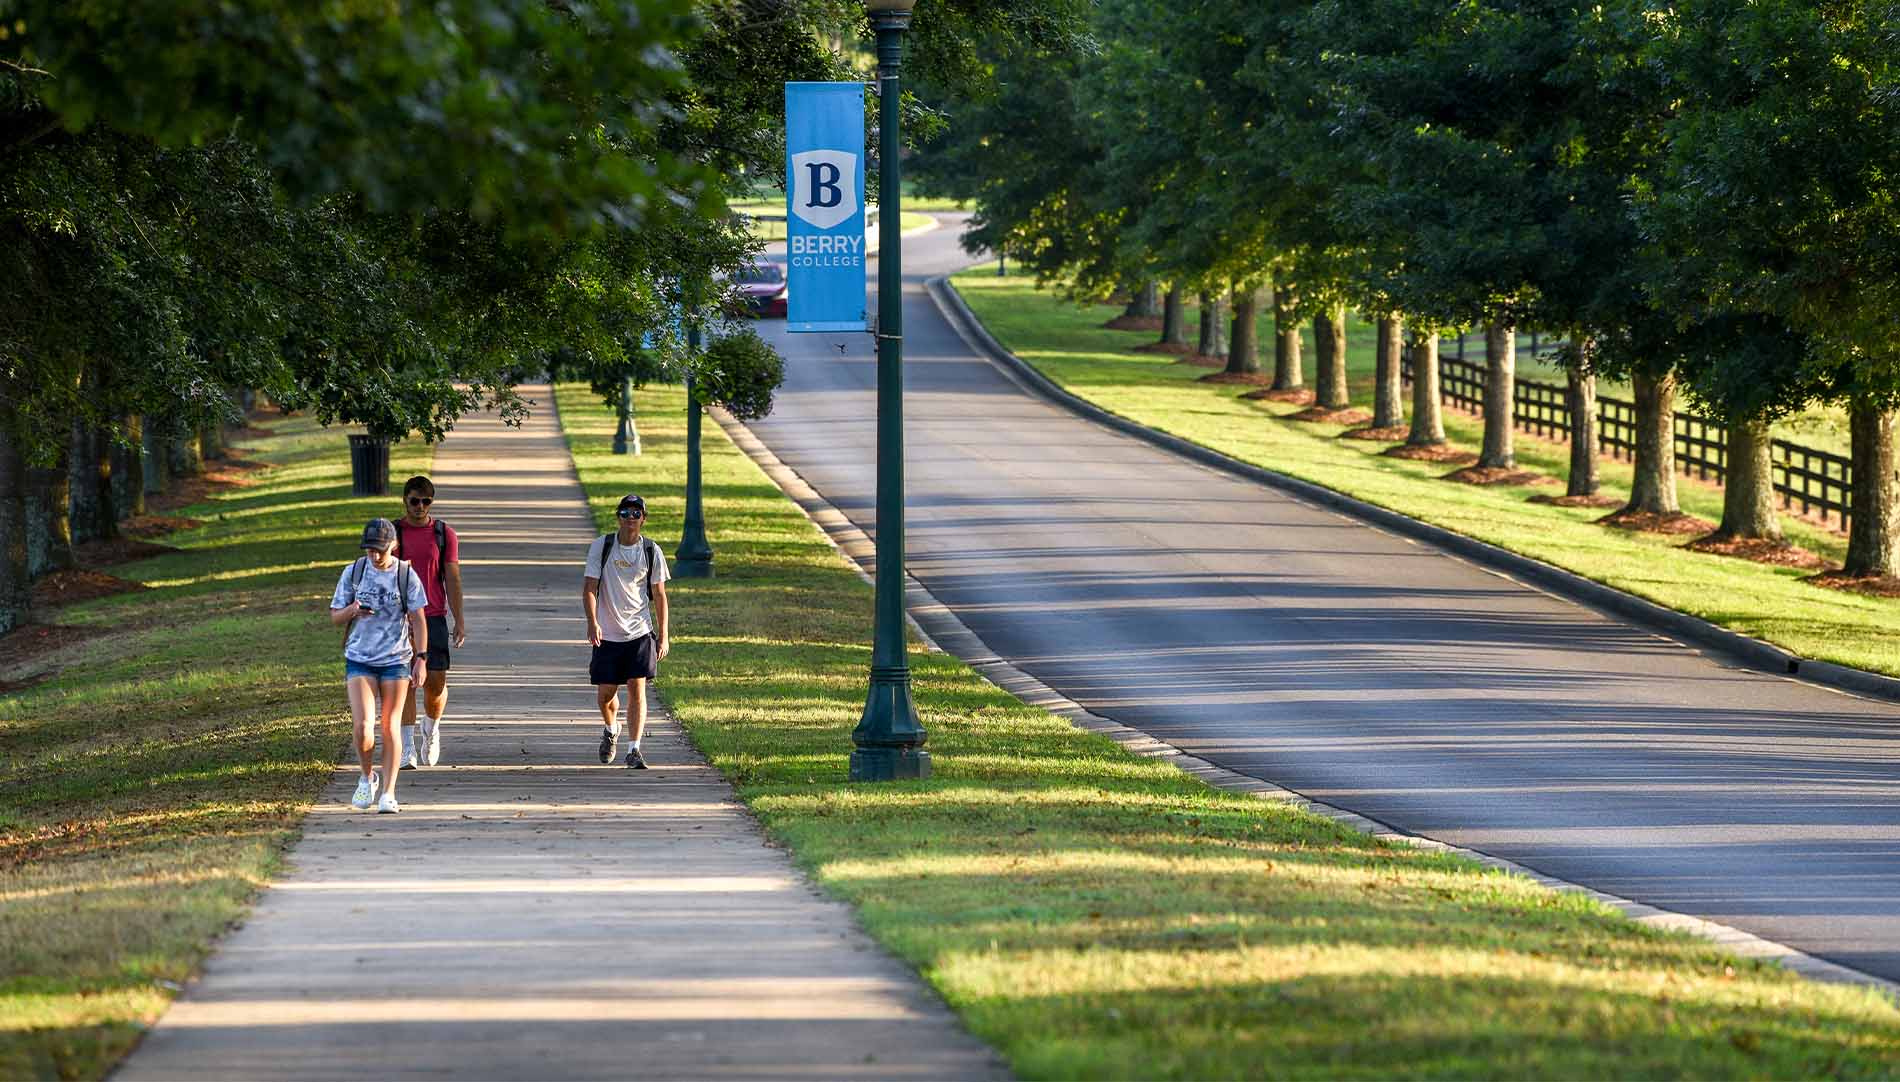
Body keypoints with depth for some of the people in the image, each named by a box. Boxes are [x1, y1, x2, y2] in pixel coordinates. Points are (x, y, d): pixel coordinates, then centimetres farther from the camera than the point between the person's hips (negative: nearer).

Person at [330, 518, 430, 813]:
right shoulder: (354, 572, 0)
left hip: (396, 659, 0)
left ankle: (388, 792, 8)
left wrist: (421, 659, -4)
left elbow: (417, 620, 2)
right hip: (359, 659, 1)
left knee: (389, 727, 1)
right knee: (363, 727, -11)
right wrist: (352, 610, -17)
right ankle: (367, 777, 15)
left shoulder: (406, 575, -2)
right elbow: (335, 616, 6)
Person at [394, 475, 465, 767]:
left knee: (436, 682, -3)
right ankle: (408, 748, -1)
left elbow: (453, 579, 6)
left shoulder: (444, 534, 5)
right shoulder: (392, 533, 3)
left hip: (434, 617, 1)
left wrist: (459, 621, 1)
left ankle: (431, 729, 26)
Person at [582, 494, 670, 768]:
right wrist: (592, 622, -22)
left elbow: (659, 595, 6)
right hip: (607, 633, 0)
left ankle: (634, 750, -8)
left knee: (637, 689, -10)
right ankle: (610, 730, 38)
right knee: (605, 692, 7)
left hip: (640, 632, 0)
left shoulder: (651, 551, 0)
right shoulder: (601, 546, -4)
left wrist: (663, 635, 3)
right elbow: (589, 587, -6)